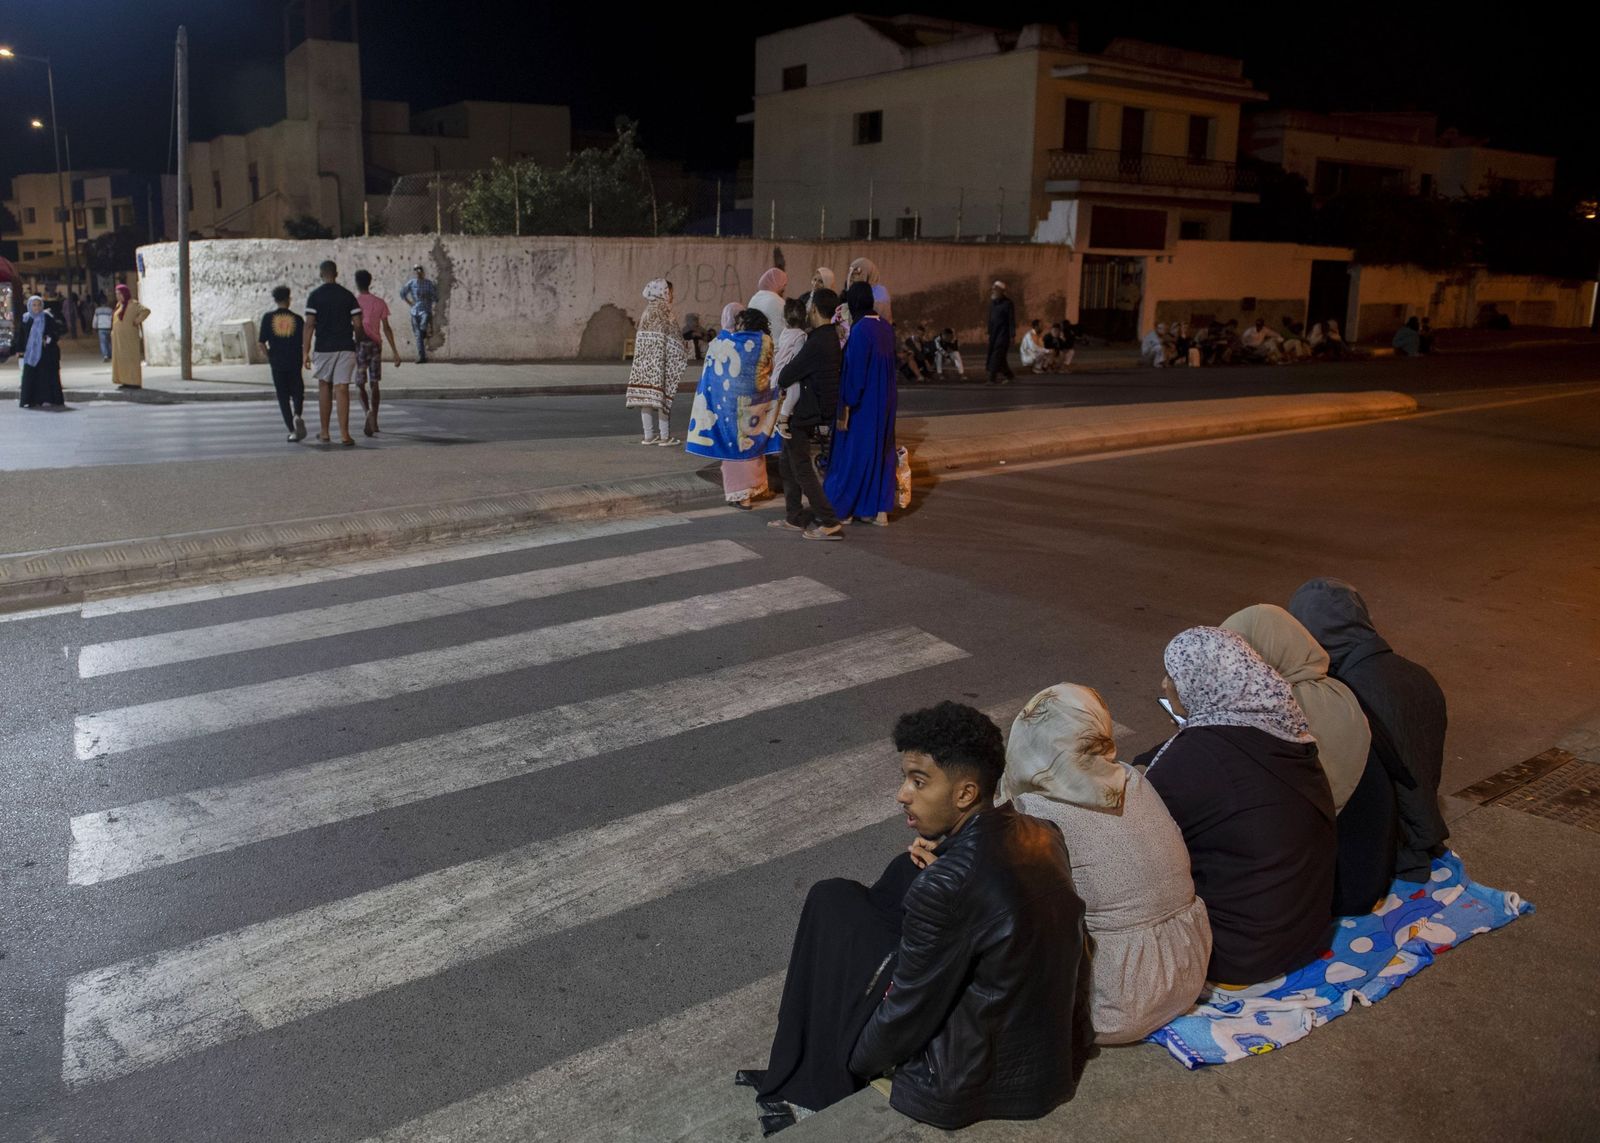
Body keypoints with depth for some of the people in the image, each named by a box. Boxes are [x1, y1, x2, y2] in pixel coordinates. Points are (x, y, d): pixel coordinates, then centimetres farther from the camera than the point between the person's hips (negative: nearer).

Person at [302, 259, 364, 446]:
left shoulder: (315, 296, -2)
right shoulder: (348, 295, 3)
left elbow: (309, 324, -7)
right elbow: (357, 324, 1)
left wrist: (306, 352, -5)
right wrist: (357, 344, 17)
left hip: (323, 347, -1)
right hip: (345, 347, 1)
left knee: (324, 387, 13)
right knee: (342, 389, -3)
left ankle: (324, 433, 16)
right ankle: (344, 434, -11)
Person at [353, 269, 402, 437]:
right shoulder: (380, 303, 3)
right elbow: (386, 328, 0)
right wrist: (395, 352, 2)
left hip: (359, 345, -2)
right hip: (375, 345, 2)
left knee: (360, 384, 3)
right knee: (374, 384, 11)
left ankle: (368, 411, -25)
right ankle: (374, 421, 10)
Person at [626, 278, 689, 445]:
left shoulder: (645, 314, 9)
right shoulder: (663, 314, -11)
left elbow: (638, 340, 10)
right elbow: (672, 343, -13)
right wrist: (684, 355, 1)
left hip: (644, 362, 7)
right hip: (661, 362, -7)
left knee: (647, 397, 8)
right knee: (663, 397, -1)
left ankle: (649, 435, 12)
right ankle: (665, 436, 2)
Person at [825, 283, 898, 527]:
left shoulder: (860, 330, -19)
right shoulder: (886, 328, 5)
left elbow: (854, 371, -20)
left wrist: (845, 409, -17)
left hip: (863, 404, -8)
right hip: (885, 401, 8)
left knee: (853, 453, 3)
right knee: (881, 452, 12)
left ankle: (840, 508, 14)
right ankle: (879, 510, 16)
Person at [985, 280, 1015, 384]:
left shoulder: (1007, 303, -10)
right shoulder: (992, 302, 11)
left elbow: (1012, 320, -12)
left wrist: (1012, 335, -16)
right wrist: (989, 332, 14)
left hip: (1003, 333, -7)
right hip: (994, 333, 7)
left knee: (997, 356, -12)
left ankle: (993, 378, -14)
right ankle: (1010, 376, 21)